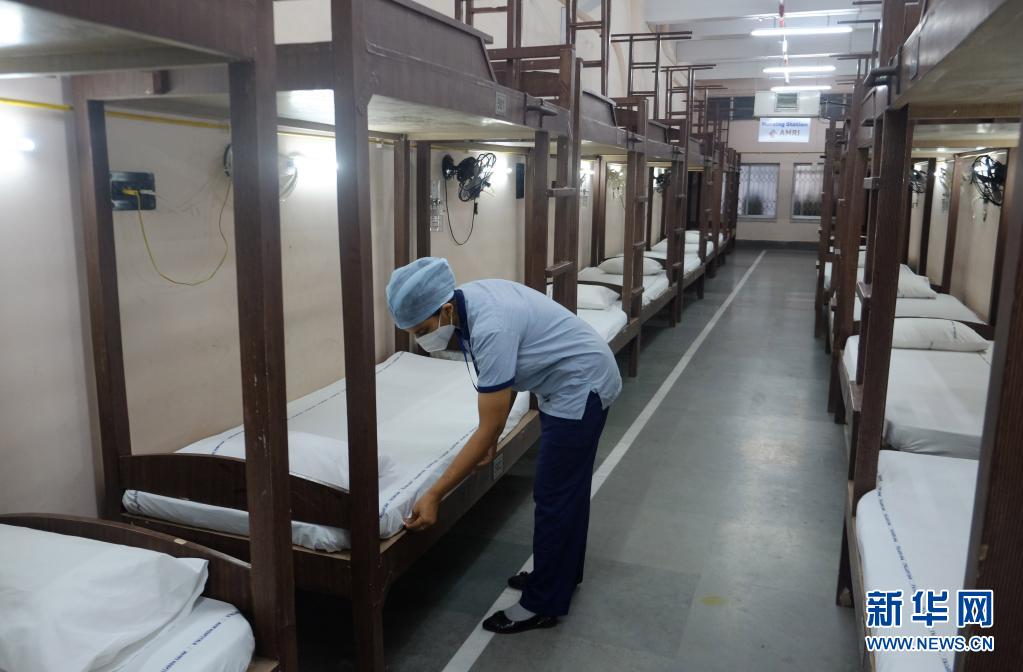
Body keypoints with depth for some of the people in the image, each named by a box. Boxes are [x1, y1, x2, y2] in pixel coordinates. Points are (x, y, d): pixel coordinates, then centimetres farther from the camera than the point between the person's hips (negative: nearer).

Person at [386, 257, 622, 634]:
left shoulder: (491, 328, -32)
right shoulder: (468, 303, -5)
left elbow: (488, 428, -29)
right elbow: (503, 378, 10)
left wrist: (434, 495, -25)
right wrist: (490, 439, 11)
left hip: (581, 386, -10)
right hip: (568, 382, 10)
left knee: (553, 495, -1)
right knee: (567, 487, 21)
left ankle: (543, 604, 14)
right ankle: (561, 573, 38)